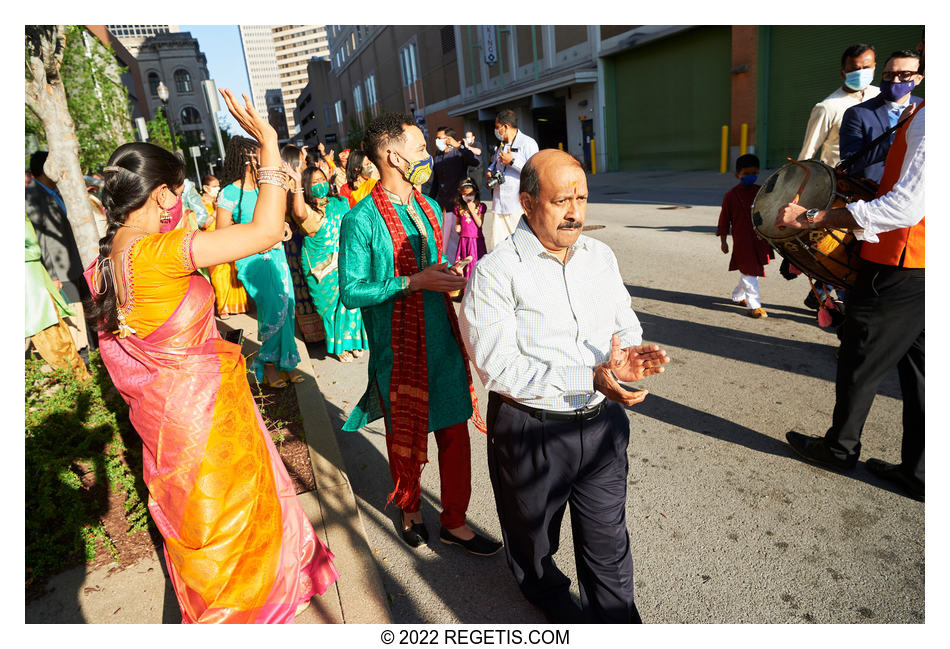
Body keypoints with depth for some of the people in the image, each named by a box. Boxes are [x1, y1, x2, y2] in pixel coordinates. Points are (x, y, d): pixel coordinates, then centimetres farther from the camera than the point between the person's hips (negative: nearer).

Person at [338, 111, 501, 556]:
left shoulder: (429, 207, 9)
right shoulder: (361, 220, -14)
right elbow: (351, 292, -16)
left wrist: (447, 277, -2)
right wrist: (412, 282, -23)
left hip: (443, 340, 6)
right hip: (399, 350, -5)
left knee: (455, 430, 10)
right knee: (406, 437, 14)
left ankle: (454, 521, 30)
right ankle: (410, 510, 41)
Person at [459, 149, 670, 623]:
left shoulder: (600, 255, 4)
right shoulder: (495, 272, -16)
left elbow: (625, 325, 10)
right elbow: (497, 366, -22)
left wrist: (629, 354, -16)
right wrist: (589, 377, -29)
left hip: (603, 423, 4)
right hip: (531, 431, -3)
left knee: (609, 545, 19)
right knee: (533, 542, 24)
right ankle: (555, 605, 55)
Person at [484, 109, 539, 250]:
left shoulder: (528, 143, -3)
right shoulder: (500, 145, 21)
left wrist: (512, 161, -14)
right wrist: (489, 171, 16)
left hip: (519, 207, -7)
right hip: (499, 205, 7)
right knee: (496, 247, 3)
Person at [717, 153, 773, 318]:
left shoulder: (761, 192, 7)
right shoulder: (731, 196, -4)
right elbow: (724, 219, 0)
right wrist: (723, 241, 0)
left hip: (760, 239, 5)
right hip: (742, 241, -5)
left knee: (749, 272, 15)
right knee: (749, 272, -7)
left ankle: (738, 296, 36)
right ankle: (754, 306, -3)